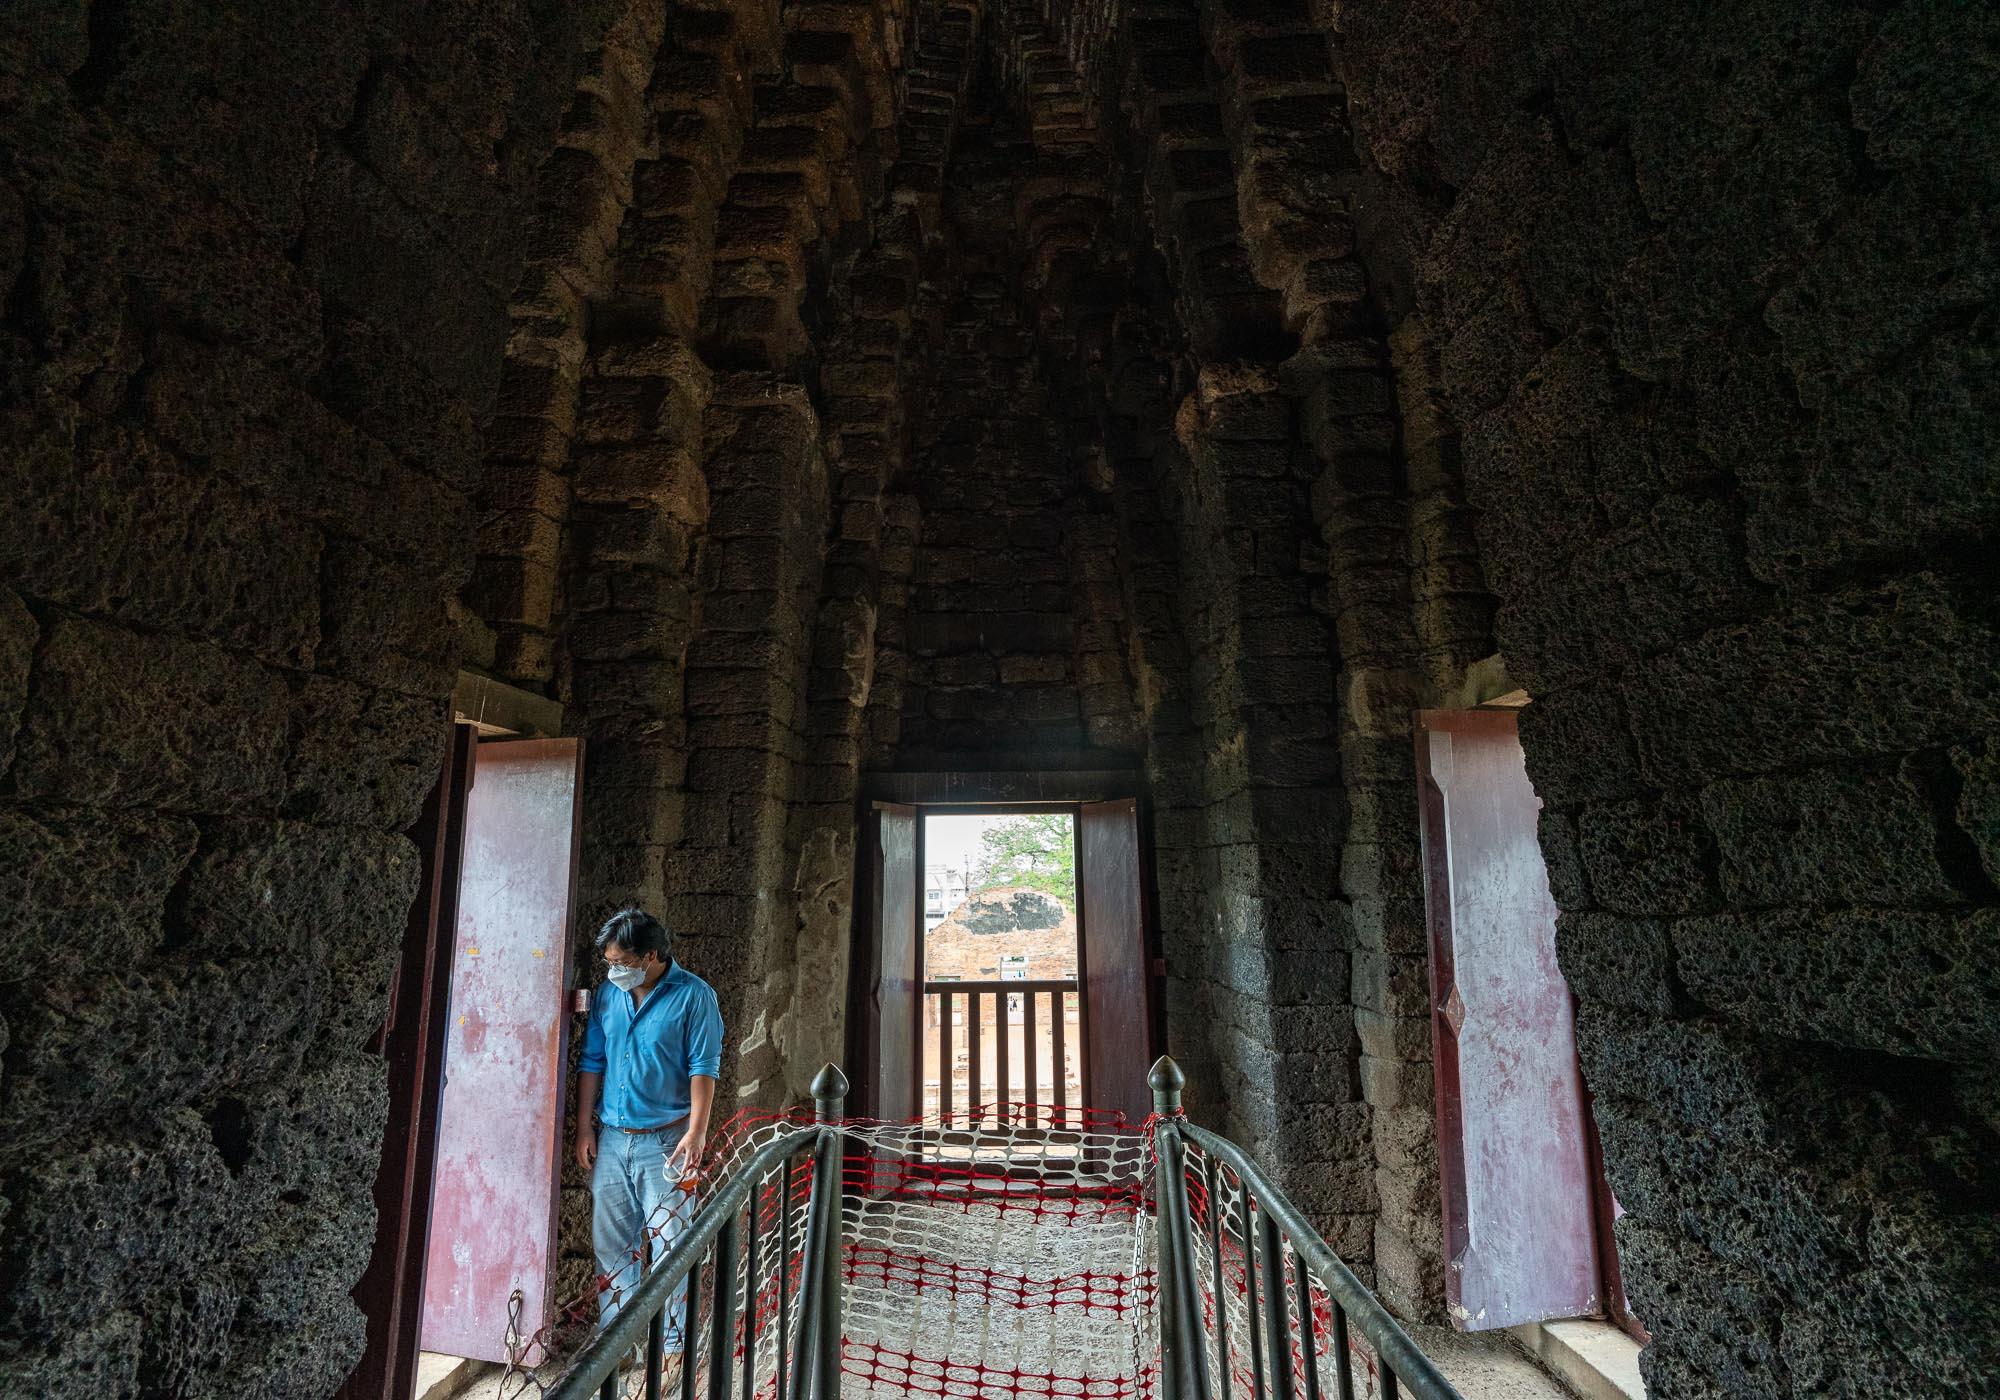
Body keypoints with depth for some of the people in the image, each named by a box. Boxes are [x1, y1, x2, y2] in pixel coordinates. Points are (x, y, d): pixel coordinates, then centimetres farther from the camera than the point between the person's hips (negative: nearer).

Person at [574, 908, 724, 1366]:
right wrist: (584, 1129, 7)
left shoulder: (693, 996, -11)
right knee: (609, 1242, 13)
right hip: (610, 1139, 5)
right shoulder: (608, 995, 5)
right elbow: (592, 1063, 10)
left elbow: (704, 1068, -12)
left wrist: (696, 1132, -18)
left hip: (664, 1140, -5)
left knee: (668, 1243, 3)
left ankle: (670, 1341, 18)